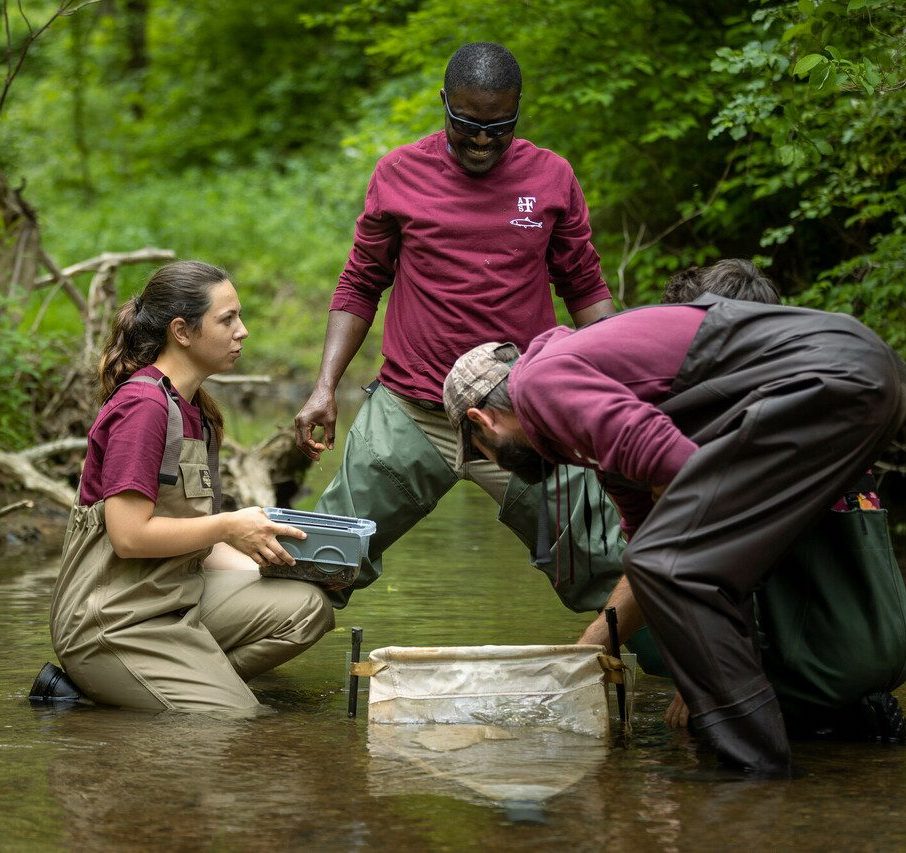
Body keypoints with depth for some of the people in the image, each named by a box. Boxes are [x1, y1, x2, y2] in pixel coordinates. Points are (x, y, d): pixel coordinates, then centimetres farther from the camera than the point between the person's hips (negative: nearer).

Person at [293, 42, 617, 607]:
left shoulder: (553, 178, 4)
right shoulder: (399, 174, 3)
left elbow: (586, 291, 12)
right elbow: (360, 286, 11)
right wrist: (325, 388, 1)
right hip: (407, 417, 0)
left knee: (606, 569, -4)